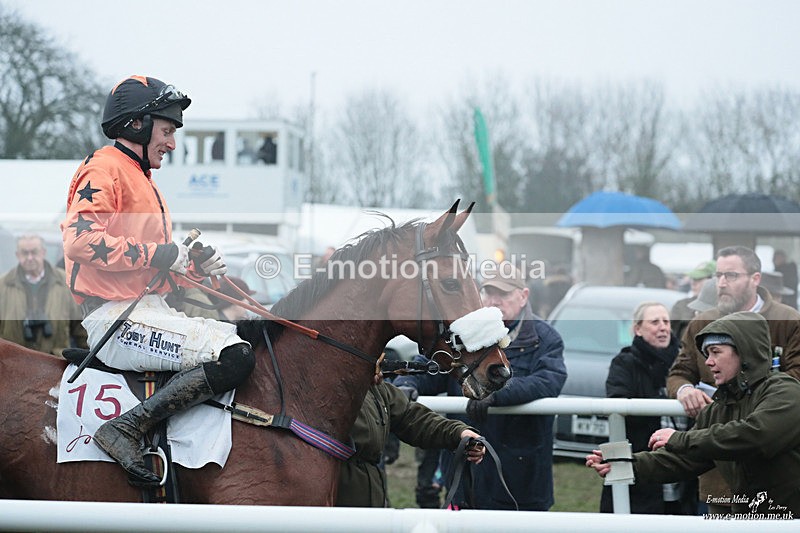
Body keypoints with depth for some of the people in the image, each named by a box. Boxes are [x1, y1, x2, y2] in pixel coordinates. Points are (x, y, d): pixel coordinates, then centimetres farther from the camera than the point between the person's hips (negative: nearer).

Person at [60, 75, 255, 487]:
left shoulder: (141, 178, 25)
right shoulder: (105, 169, -6)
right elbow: (81, 239, -23)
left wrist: (196, 264, 6)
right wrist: (162, 254, -17)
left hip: (149, 309, 10)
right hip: (115, 318, -10)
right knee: (236, 357, -22)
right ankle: (127, 430, -23)